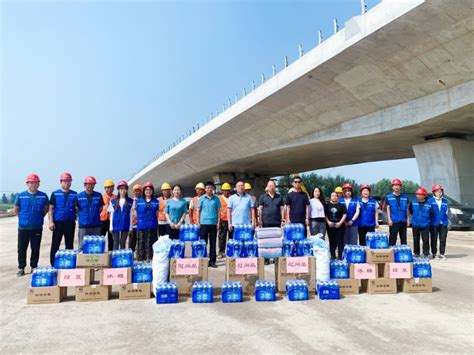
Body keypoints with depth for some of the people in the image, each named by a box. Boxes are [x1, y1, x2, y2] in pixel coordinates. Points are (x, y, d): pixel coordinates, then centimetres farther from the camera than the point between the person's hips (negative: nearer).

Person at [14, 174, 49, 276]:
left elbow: (46, 208, 12)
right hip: (23, 227, 0)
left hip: (37, 227, 0)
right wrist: (23, 217, 9)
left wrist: (39, 217, 6)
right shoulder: (21, 196, -2)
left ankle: (34, 267, 21)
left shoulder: (43, 196, -1)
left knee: (35, 249, 8)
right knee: (22, 249, 5)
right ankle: (21, 268, 17)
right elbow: (16, 209, 11)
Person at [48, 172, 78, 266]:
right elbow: (51, 209, 2)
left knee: (69, 245, 9)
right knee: (55, 245, 2)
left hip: (70, 223, 2)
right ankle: (53, 265, 9)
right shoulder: (55, 194, 4)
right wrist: (51, 221, -7)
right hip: (58, 223, -1)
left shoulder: (74, 194, 7)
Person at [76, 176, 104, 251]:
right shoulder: (79, 196, 0)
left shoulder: (98, 196, 5)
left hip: (96, 225, 2)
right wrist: (81, 218, 1)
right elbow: (76, 209, 8)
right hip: (83, 226, -2)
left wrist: (95, 216, 7)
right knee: (82, 246, 2)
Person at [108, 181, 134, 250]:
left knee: (123, 243, 6)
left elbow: (131, 215, 4)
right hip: (116, 225, 1)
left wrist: (130, 227, 0)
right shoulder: (113, 201, 6)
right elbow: (111, 214, 7)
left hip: (125, 226, 0)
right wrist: (111, 227, 3)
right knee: (116, 243, 2)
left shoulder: (130, 201, 3)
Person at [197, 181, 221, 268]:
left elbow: (218, 211, 8)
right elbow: (198, 211, 6)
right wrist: (198, 222, 0)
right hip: (204, 223, -1)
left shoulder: (216, 199, 6)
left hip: (213, 223, 1)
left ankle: (212, 261, 13)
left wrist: (218, 222, 1)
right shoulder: (201, 198, 4)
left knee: (213, 243, 6)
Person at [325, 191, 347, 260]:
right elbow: (325, 215, 7)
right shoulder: (327, 205, 8)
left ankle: (340, 256, 4)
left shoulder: (341, 205, 6)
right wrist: (328, 222, -8)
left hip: (339, 225, -1)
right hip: (330, 226, 1)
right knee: (332, 241, 5)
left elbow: (344, 214, 2)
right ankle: (332, 255, 13)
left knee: (340, 241, -2)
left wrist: (340, 222, -10)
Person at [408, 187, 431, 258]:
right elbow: (410, 210, 15)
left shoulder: (428, 204, -5)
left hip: (425, 225, -1)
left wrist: (425, 219, 7)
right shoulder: (413, 203, -1)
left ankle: (426, 254, 11)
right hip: (415, 225, 2)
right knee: (416, 240, 9)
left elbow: (431, 214, 7)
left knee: (426, 240, -1)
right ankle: (416, 253, 20)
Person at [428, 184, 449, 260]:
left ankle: (442, 253, 14)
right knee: (434, 239, 4)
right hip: (434, 223, -3)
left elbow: (446, 211, 17)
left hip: (443, 223, 3)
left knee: (443, 239, 3)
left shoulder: (445, 201, 11)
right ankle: (434, 253, 15)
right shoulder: (430, 201, -3)